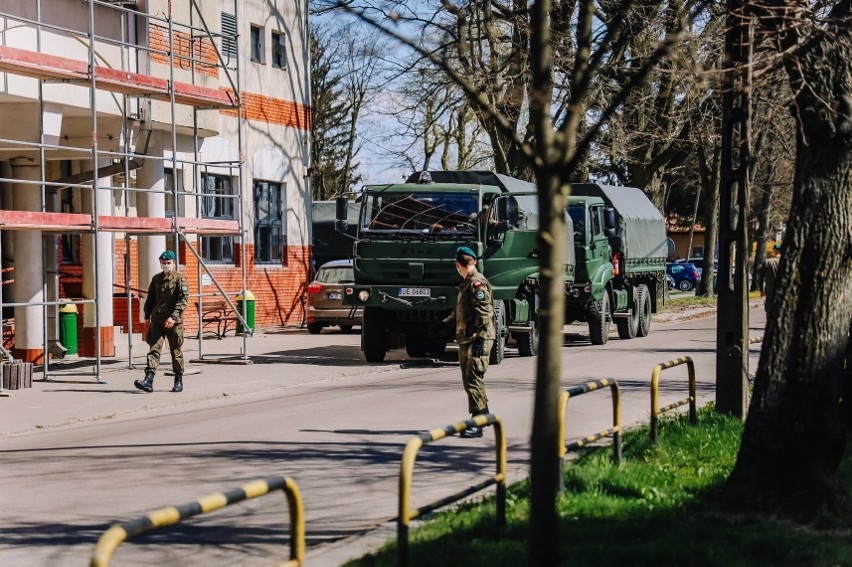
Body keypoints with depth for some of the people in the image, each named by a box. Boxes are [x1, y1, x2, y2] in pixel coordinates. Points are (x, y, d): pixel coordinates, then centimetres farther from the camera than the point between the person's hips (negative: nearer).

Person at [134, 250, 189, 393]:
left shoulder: (180, 279, -4)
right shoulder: (156, 279, 14)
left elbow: (183, 299, -13)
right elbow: (150, 298, 21)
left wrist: (173, 316, -22)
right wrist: (147, 316, 14)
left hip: (174, 322, -4)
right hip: (157, 320, 4)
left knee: (176, 351, 5)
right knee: (154, 349, -7)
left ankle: (179, 381, 17)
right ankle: (149, 380, -16)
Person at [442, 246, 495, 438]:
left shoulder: (477, 282, -12)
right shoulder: (466, 283, 18)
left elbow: (484, 313, -20)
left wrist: (480, 339, -25)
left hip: (477, 340, -10)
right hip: (465, 340, 10)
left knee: (474, 380, -11)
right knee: (469, 381, 13)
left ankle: (477, 424, -11)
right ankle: (483, 415, 23)